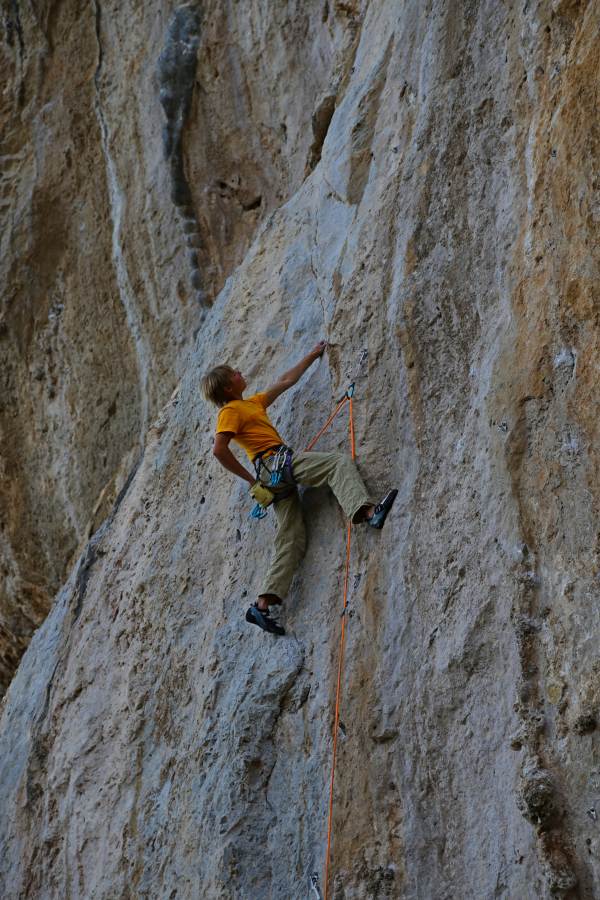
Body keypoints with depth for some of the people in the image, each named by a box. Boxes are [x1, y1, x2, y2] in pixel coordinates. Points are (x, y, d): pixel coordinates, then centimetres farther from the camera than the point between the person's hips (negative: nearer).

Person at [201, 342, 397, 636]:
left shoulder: (253, 403, 28)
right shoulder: (231, 411, 1)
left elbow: (286, 381, 37)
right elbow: (219, 449, -13)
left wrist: (313, 355, 40)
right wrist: (250, 478, -9)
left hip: (276, 476, 9)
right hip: (275, 461, -9)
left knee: (292, 540, -1)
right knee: (340, 462, -19)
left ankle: (262, 605, -9)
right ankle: (368, 511, -43)